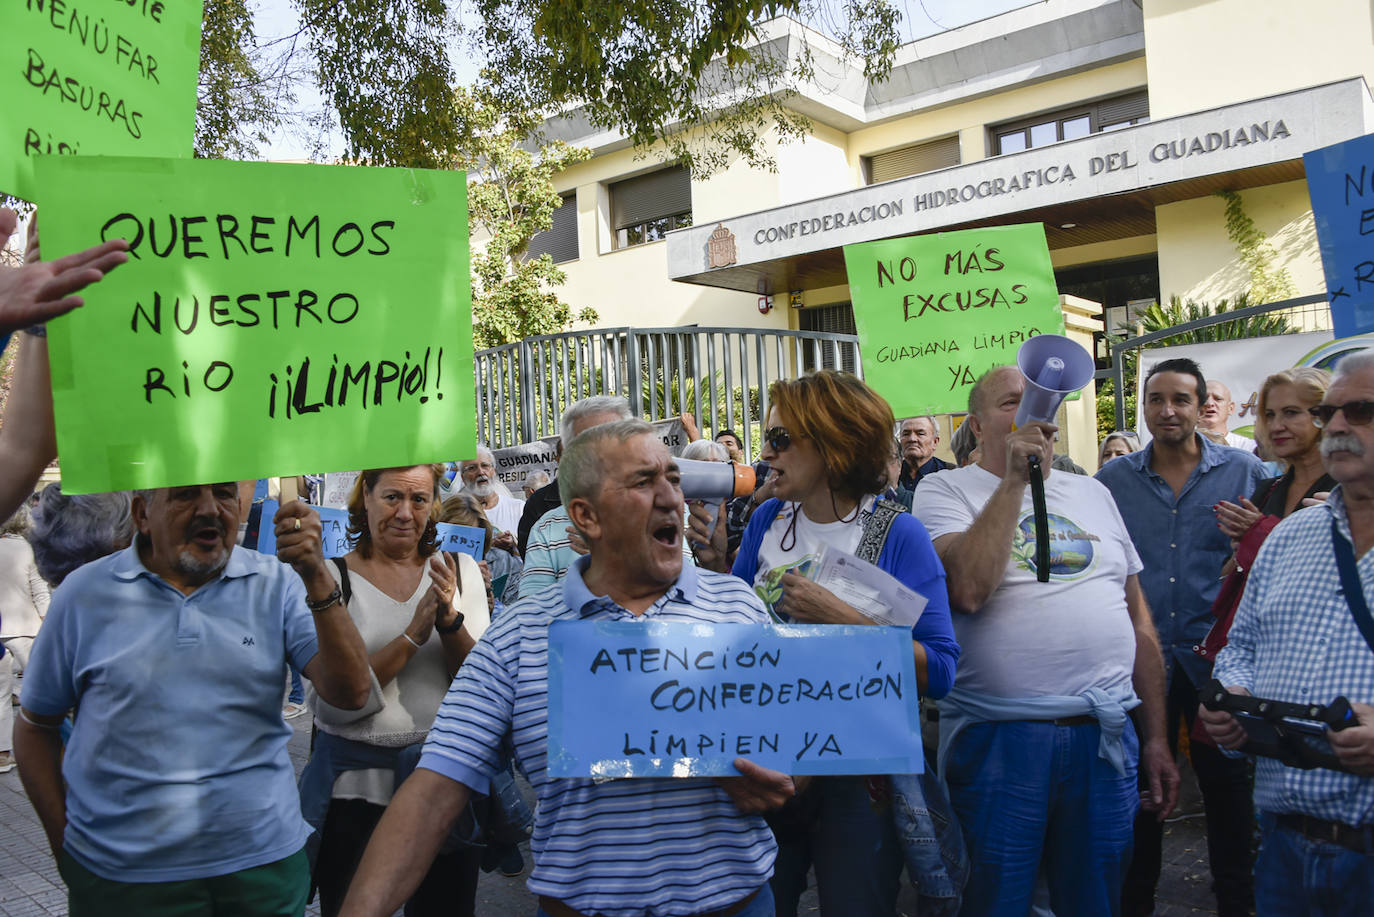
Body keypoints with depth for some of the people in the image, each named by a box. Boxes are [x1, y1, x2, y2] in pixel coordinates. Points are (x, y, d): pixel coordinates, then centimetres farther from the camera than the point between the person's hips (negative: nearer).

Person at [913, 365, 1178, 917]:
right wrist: (1016, 478, -16)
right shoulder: (945, 491, -1)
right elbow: (968, 590, -20)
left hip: (1108, 736, 5)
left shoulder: (1093, 493, 15)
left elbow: (1137, 620, 17)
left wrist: (1156, 738, 14)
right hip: (999, 740, -4)